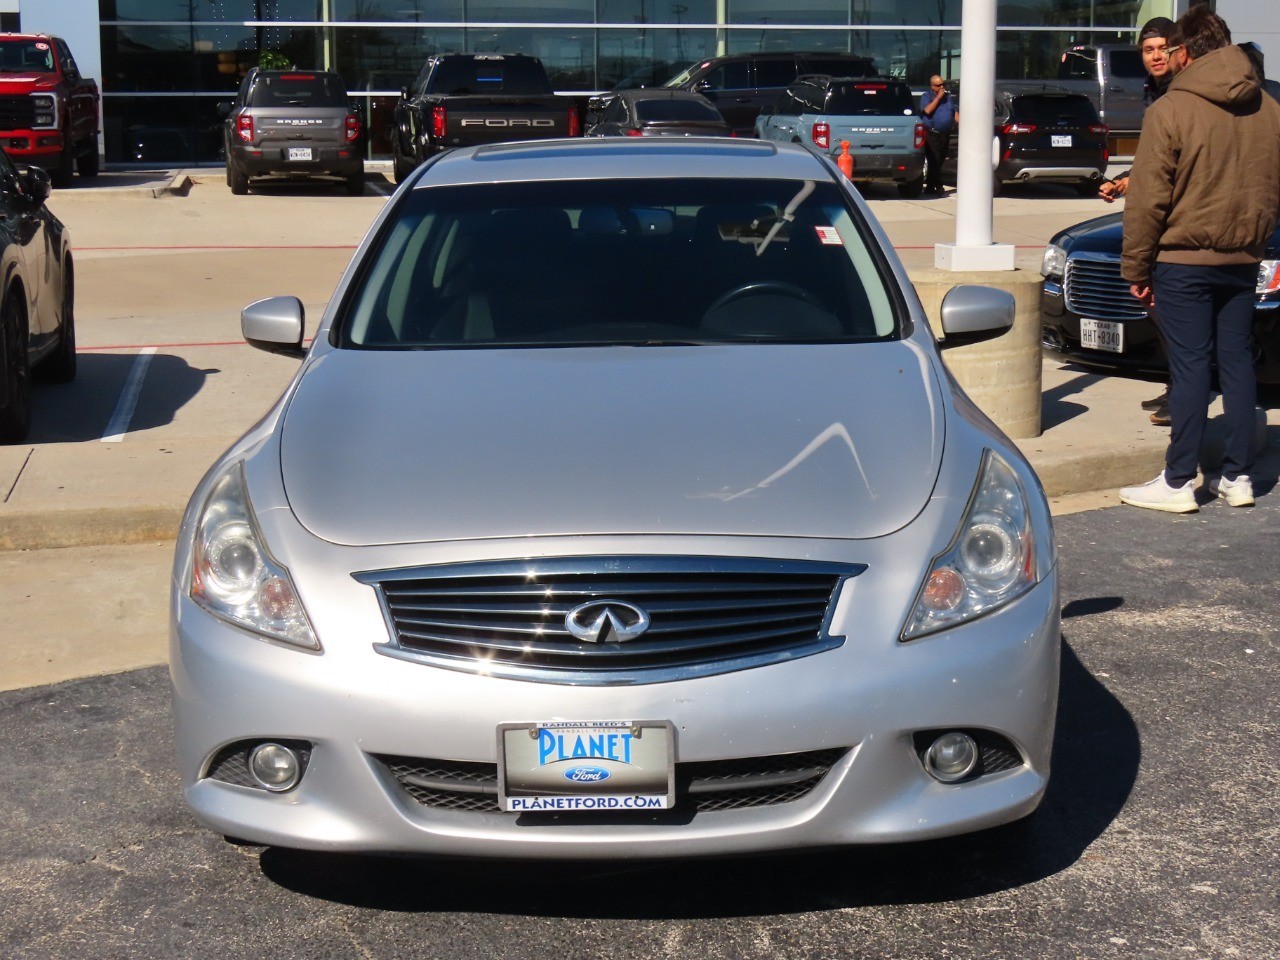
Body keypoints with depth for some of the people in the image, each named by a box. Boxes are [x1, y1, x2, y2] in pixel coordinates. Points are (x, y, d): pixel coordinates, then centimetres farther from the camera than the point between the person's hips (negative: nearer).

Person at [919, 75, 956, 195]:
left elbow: (954, 113, 21)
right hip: (932, 134, -6)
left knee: (940, 161, 9)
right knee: (934, 161, -11)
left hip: (945, 135, 6)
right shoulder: (926, 97, -1)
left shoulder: (949, 97, 17)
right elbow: (927, 110, -17)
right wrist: (938, 97, -14)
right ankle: (938, 185, -6)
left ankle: (930, 186, 17)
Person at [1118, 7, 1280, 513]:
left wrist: (1136, 268, -5)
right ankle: (1239, 477, 15)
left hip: (1184, 260, -5)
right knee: (1237, 363, 11)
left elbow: (1148, 200, -12)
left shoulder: (1171, 110, -12)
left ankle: (1178, 483, 0)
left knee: (1190, 368, -4)